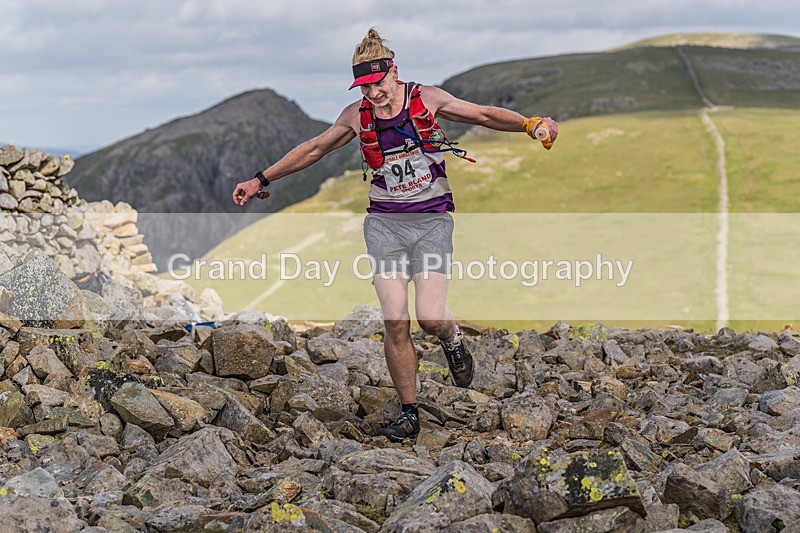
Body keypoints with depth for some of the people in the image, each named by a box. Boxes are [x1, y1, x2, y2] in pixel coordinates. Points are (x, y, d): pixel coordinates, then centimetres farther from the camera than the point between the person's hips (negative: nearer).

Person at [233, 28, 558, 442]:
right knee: (396, 324, -9)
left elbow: (483, 115, 5)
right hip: (384, 223, 1)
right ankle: (409, 414, 6)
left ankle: (453, 340, 23)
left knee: (430, 318, -16)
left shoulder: (428, 99, -2)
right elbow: (314, 149, 15)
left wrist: (530, 124, -11)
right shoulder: (357, 116, 3)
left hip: (432, 220, -1)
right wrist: (261, 180, 18)